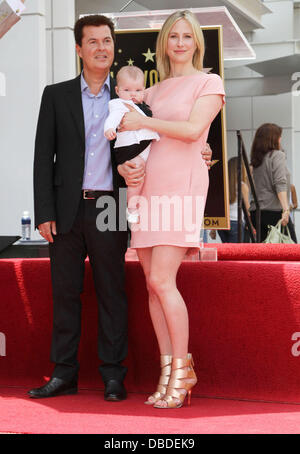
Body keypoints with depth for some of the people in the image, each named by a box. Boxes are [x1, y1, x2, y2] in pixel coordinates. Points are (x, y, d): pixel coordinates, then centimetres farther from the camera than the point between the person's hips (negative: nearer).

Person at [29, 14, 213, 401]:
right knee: (65, 292, 4)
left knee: (111, 293, 2)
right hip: (67, 209, 0)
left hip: (109, 209, 0)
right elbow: (43, 157, 4)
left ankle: (113, 376, 7)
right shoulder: (56, 96, 8)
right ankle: (64, 373, 12)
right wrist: (44, 212, -4)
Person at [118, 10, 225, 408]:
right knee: (153, 284, 0)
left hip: (182, 186, -6)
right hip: (147, 188, 6)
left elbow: (193, 129, -10)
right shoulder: (153, 92, 22)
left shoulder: (209, 83, 4)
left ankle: (182, 371, -7)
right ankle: (168, 372, 5)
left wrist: (143, 122, -4)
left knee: (162, 280, -16)